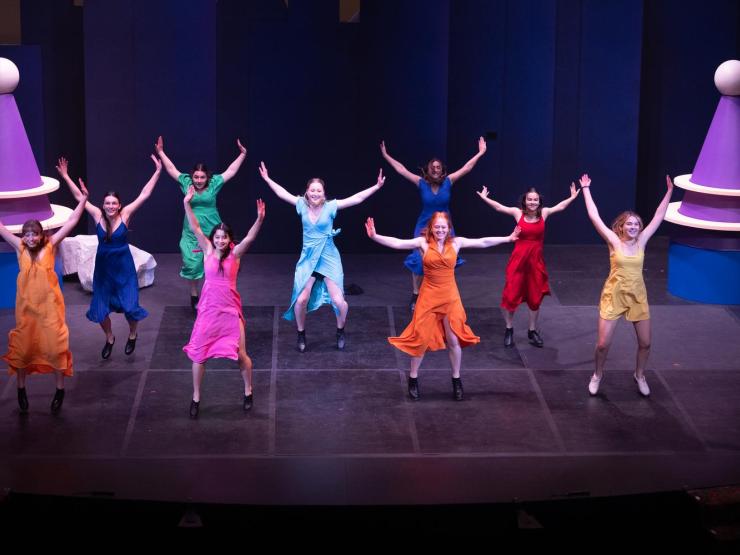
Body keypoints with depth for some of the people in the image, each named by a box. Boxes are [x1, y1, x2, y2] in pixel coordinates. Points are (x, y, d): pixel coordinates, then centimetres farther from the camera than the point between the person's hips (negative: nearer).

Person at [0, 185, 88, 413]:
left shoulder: (50, 245, -7)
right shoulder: (20, 248, -3)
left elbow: (72, 222, -10)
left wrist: (84, 198, -16)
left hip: (49, 305, -2)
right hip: (26, 306, 2)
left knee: (56, 345, 2)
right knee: (22, 347, 9)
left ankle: (60, 390, 18)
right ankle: (21, 390, 25)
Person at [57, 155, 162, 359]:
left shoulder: (125, 214, -13)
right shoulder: (98, 216, -8)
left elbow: (144, 195, -14)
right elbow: (79, 197, -4)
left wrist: (158, 171, -17)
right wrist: (66, 176, -5)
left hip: (124, 267, -2)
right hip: (103, 267, 2)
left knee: (130, 306, -4)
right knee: (100, 308, 6)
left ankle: (132, 335, 28)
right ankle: (109, 339, 33)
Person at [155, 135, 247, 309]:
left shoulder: (214, 184, -3)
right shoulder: (186, 183, -1)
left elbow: (231, 171, 2)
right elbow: (171, 169, 7)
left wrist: (242, 155, -1)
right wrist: (161, 153, 7)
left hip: (212, 232, -1)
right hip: (192, 233, 1)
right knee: (193, 265, 3)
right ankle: (194, 296, 19)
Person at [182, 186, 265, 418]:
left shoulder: (235, 254, -5)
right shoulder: (208, 251, -2)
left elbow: (250, 238, -20)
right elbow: (195, 229, -11)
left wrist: (260, 219, -37)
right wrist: (187, 204, -23)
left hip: (230, 310, -1)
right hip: (208, 310, 1)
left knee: (240, 354, 4)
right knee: (199, 355, 4)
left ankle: (248, 392, 27)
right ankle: (196, 398, 20)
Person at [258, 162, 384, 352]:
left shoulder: (330, 206, -8)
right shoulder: (302, 205, -3)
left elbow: (357, 198, -10)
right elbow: (282, 193, 8)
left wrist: (377, 186, -15)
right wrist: (267, 179, 13)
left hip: (329, 257, -1)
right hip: (308, 258, 1)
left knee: (338, 301, -8)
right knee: (301, 299, -9)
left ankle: (340, 331, 23)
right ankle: (301, 335, 18)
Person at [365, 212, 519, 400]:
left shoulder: (456, 242, -2)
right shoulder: (423, 242, -8)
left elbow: (483, 242, 2)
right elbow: (397, 243, -17)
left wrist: (508, 238, 1)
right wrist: (374, 236, -30)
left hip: (450, 297, 2)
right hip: (429, 297, -2)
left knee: (454, 339, 9)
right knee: (421, 338, 5)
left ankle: (456, 380, 25)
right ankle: (413, 379, 21)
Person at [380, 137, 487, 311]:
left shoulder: (448, 182, -7)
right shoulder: (422, 183, -9)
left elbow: (466, 168, -4)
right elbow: (401, 170, -8)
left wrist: (480, 153, -4)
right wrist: (386, 156, -8)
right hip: (425, 227, -1)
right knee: (419, 261, -2)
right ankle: (415, 297, 10)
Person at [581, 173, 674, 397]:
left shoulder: (641, 241, -2)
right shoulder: (614, 241, -10)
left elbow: (658, 217, 2)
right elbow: (594, 216, -13)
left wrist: (669, 192, 1)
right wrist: (586, 189, -11)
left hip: (637, 296, 3)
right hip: (614, 295, -3)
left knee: (645, 343, 6)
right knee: (603, 344, -3)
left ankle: (639, 375, 33)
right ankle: (597, 375, 25)